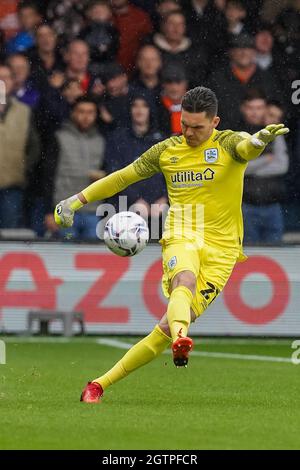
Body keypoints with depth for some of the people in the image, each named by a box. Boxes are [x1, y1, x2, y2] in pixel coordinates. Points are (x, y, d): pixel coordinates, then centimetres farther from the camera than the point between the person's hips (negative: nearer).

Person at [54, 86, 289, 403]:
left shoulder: (229, 144, -1)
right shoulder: (167, 150, 10)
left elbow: (247, 148, -26)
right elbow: (122, 177, 20)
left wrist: (259, 140, -51)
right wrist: (77, 200, 16)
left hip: (220, 248, -1)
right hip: (181, 237, 1)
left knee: (169, 327, -11)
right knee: (185, 279, -36)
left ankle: (100, 384, -7)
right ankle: (180, 339, -68)